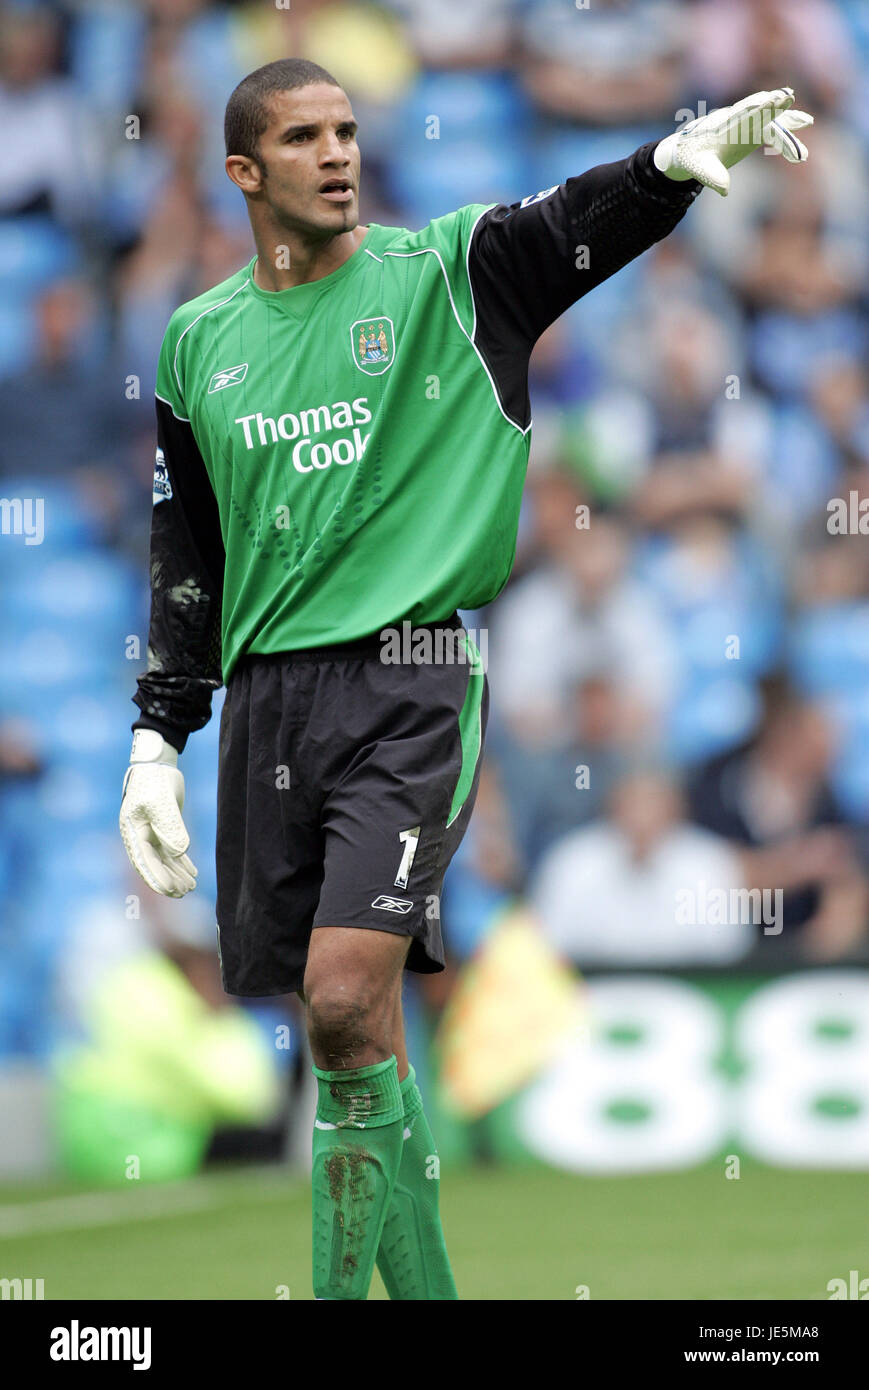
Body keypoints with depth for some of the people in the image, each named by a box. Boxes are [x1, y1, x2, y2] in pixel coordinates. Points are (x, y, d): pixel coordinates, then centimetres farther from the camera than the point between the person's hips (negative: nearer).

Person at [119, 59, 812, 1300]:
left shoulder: (445, 273, 0)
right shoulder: (199, 339, 12)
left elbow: (583, 225, -18)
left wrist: (672, 160, -40)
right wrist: (158, 740, 16)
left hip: (413, 675, -4)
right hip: (266, 693, 4)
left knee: (347, 1000, -19)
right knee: (344, 1027, 5)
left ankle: (346, 1283, -10)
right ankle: (421, 1284, 17)